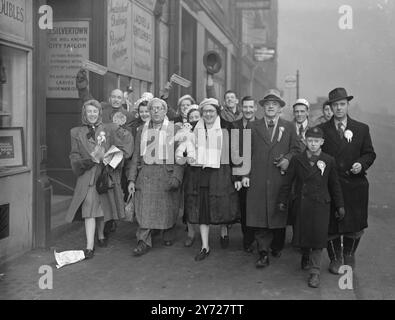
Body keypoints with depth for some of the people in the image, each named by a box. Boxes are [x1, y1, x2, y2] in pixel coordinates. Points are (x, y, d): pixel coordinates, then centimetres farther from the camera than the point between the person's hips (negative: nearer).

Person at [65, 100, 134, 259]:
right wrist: (86, 161, -13)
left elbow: (127, 138, -6)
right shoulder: (76, 133, 8)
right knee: (89, 208, -12)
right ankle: (89, 246, -11)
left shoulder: (109, 129, 4)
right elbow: (74, 156, 7)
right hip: (87, 175, -1)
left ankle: (101, 234, 36)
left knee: (103, 207, 12)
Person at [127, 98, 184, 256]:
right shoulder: (142, 130, 12)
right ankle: (144, 242, 0)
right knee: (144, 208, -4)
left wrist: (176, 176, -15)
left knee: (168, 207, 7)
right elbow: (136, 155, 13)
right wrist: (132, 179, 6)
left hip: (167, 173, -2)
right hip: (146, 174, 2)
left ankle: (168, 236, 28)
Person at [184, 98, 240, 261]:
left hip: (220, 173, -2)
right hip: (199, 173, 2)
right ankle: (205, 246, 11)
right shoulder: (195, 128, 7)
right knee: (201, 209, 3)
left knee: (222, 206, 3)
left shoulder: (226, 128, -1)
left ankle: (224, 232, 35)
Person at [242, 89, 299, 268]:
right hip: (258, 180, 0)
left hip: (280, 179, 1)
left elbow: (295, 149, 11)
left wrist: (288, 159, -10)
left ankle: (277, 246, 27)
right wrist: (245, 174, 1)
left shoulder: (289, 127, 12)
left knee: (279, 214, 7)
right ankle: (263, 253, -1)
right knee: (259, 216, -5)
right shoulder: (253, 127, 11)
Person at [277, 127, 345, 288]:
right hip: (301, 204, 1)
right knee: (302, 234, 10)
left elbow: (334, 185, 7)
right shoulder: (297, 160, 1)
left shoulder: (329, 161, 1)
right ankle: (305, 257, 41)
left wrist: (340, 206, 9)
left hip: (321, 204, -1)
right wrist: (282, 200, 3)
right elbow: (288, 182, 5)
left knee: (318, 237, -5)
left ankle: (315, 272, 4)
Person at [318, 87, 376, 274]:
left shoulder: (362, 129, 6)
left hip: (355, 185, 1)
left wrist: (362, 164, -11)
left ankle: (349, 255, 34)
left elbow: (370, 153, 8)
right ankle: (335, 259, 25)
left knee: (354, 225, 8)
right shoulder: (322, 130, 3)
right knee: (331, 225, 6)